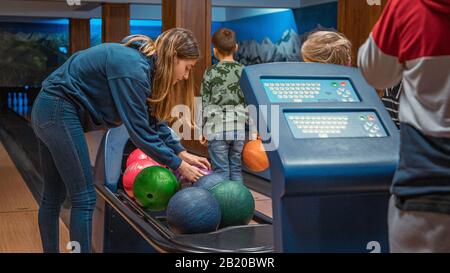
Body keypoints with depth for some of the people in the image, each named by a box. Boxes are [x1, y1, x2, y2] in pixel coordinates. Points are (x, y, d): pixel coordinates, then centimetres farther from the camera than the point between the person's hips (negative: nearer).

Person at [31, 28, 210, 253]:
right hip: (60, 113, -10)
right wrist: (178, 165, -13)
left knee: (53, 196, 16)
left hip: (49, 109, 10)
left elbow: (153, 119, 12)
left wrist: (182, 153, 6)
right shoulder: (134, 69, -22)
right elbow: (139, 130, -22)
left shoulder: (143, 63, 7)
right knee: (84, 198, -5)